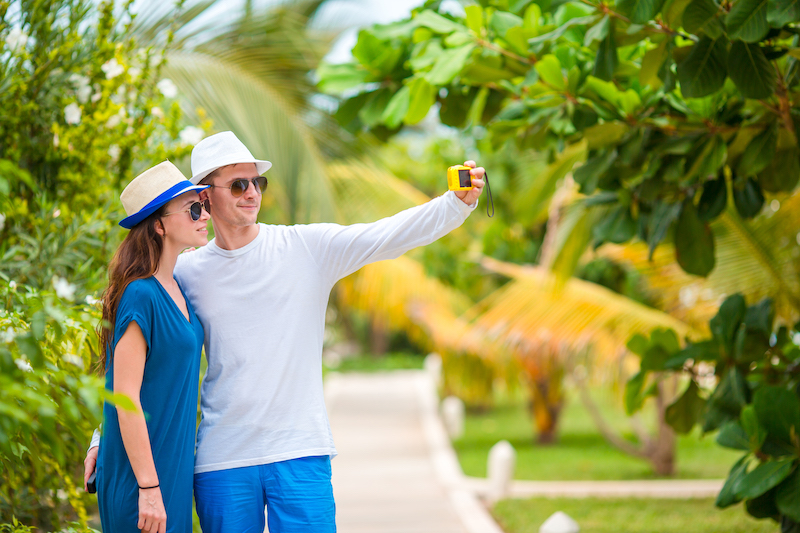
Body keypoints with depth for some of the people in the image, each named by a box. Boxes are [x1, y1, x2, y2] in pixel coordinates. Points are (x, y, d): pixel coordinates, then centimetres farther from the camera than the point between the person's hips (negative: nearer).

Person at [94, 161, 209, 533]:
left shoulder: (176, 290, 10)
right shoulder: (141, 296, -16)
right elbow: (125, 398, -19)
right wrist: (149, 487, -19)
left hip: (173, 469, 8)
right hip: (139, 477, -8)